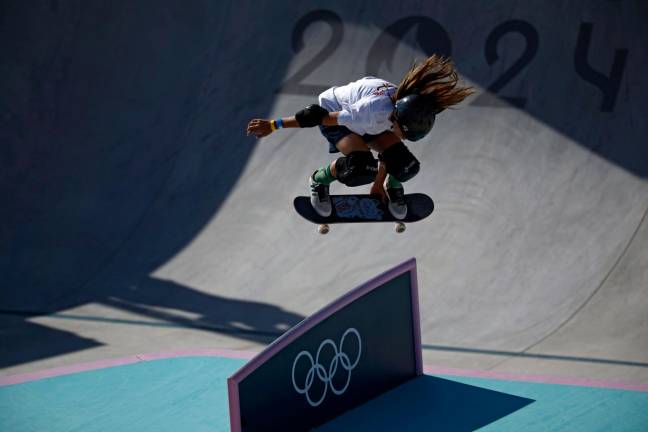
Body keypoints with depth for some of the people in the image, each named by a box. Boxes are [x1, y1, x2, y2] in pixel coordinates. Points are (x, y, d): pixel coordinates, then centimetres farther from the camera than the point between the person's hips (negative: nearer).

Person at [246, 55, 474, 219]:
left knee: (406, 166, -18)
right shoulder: (373, 110, -43)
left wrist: (378, 183, 8)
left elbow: (389, 148, -3)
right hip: (333, 113, -5)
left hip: (366, 122, 5)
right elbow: (318, 116, -36)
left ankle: (393, 186, 19)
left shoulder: (407, 114, -24)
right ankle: (319, 180, -2)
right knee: (362, 167, -33)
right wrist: (272, 125, -29)